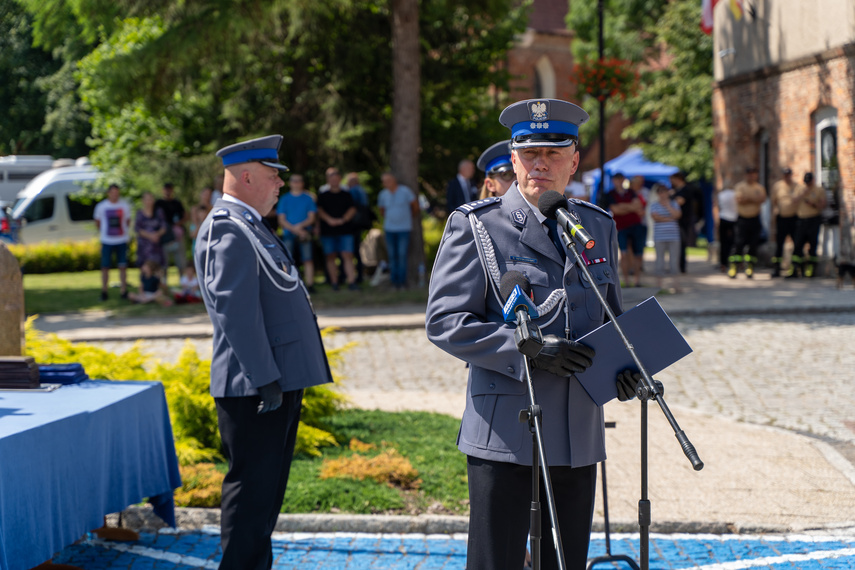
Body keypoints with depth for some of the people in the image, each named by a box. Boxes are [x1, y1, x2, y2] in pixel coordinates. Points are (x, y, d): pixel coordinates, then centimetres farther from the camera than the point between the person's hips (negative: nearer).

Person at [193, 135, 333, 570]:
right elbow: (236, 313, -23)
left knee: (267, 489, 17)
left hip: (277, 381, 11)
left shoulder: (247, 226, 18)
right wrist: (265, 380, -23)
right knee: (252, 486, -6)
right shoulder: (228, 231, -16)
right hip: (255, 388, -11)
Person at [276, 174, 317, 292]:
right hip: (288, 233, 0)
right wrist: (294, 229, -9)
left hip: (305, 232, 0)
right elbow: (281, 220, 5)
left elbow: (311, 218, 6)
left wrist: (300, 225, -12)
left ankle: (310, 285, -6)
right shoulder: (284, 199, 10)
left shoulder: (308, 198, 10)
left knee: (308, 259, -8)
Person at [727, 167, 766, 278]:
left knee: (753, 244, 1)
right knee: (739, 243, -8)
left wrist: (747, 199, -15)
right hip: (742, 218, -3)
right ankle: (733, 267, -6)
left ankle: (749, 267, 9)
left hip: (755, 219, 3)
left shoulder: (760, 188, 10)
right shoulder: (740, 186, 3)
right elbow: (739, 200, -12)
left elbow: (762, 199, -8)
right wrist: (754, 199, -7)